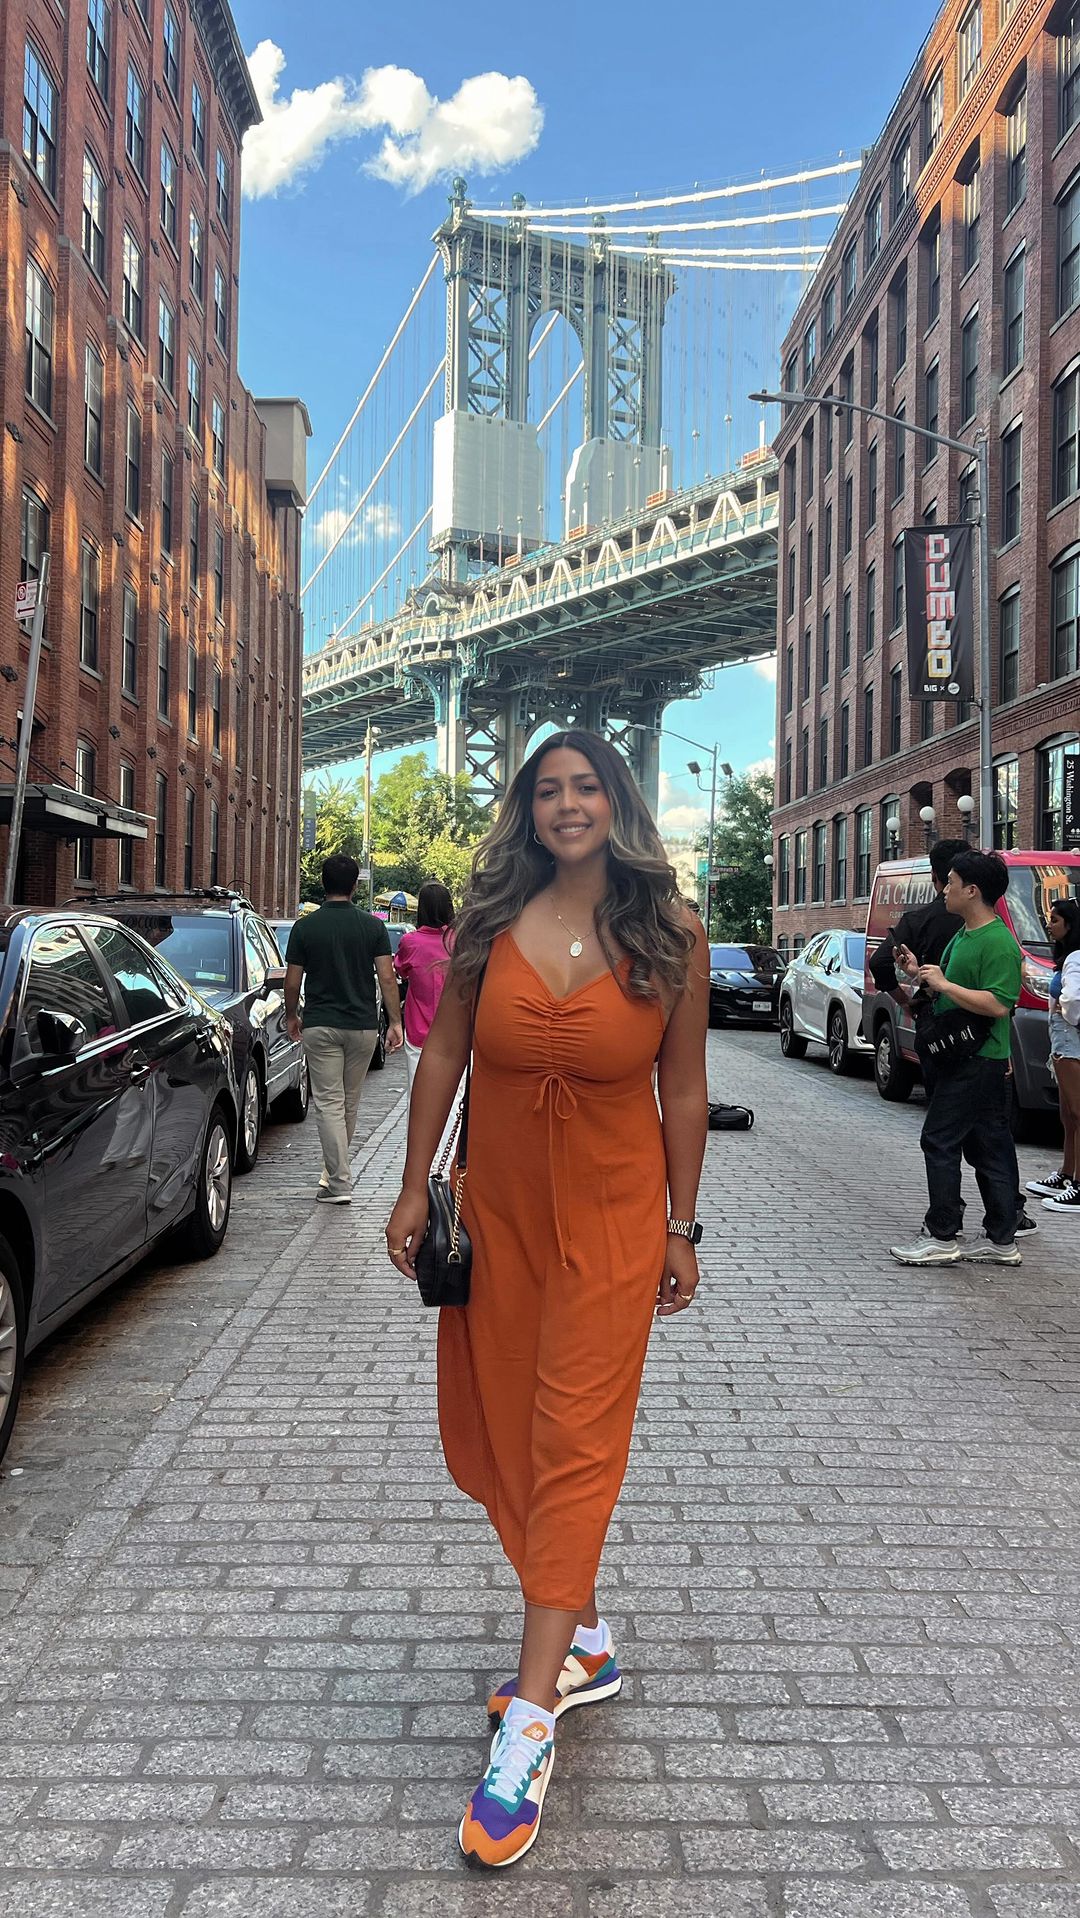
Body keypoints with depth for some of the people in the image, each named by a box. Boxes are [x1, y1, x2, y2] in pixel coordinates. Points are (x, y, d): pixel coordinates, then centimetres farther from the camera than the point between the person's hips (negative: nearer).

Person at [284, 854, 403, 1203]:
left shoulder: (304, 927, -4)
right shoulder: (373, 926, -2)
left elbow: (292, 982, 0)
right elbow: (387, 978, -7)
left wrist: (291, 1016, 16)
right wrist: (395, 1022, -1)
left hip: (319, 1026, -2)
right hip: (363, 1025, 2)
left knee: (328, 1103, -1)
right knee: (350, 1102, 16)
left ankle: (339, 1183, -7)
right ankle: (336, 1170, 32)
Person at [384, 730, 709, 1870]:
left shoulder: (670, 938, -7)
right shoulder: (492, 922, -3)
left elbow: (684, 1093, -2)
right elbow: (443, 1054, 5)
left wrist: (681, 1229, 0)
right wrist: (415, 1187, 3)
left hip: (613, 1217, -3)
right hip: (498, 1210, 4)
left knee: (573, 1442, -4)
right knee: (494, 1436, 12)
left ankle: (529, 1721, 5)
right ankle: (583, 1642, 34)